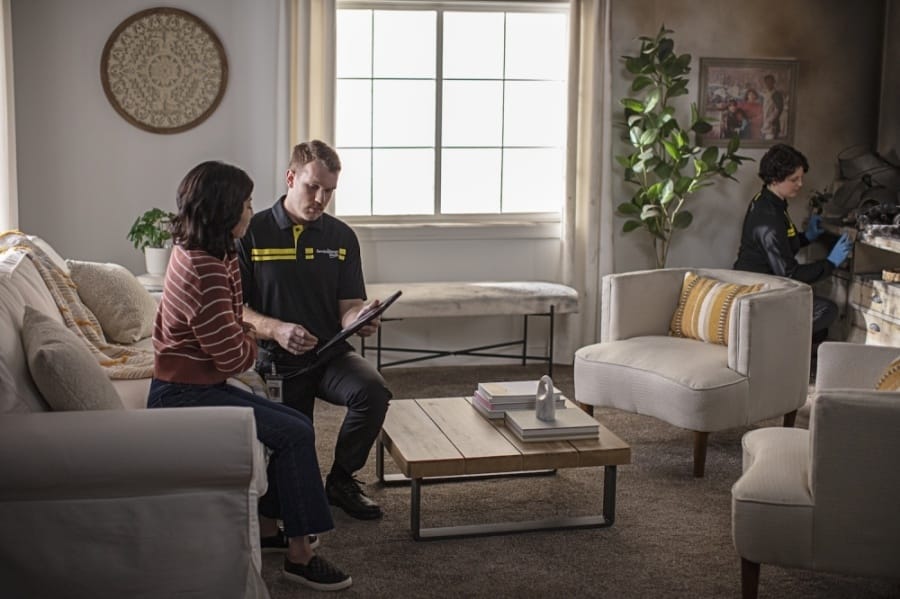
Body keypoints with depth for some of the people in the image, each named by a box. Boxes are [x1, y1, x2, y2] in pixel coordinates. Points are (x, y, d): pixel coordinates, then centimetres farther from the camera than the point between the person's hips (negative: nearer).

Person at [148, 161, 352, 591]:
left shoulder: (193, 251, 7)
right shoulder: (206, 272, -26)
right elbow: (233, 356, -20)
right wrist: (252, 341, 0)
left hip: (194, 385, 10)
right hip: (186, 396, -10)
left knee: (295, 426, 10)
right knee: (296, 434, -13)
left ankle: (265, 526, 21)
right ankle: (299, 554, -5)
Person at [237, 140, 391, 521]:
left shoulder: (341, 237, 6)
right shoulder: (252, 233, -4)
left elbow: (349, 306, 4)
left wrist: (360, 318, -22)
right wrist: (276, 329, -25)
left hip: (330, 353, 2)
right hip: (276, 360, -2)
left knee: (373, 392, -27)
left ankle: (341, 479, -3)